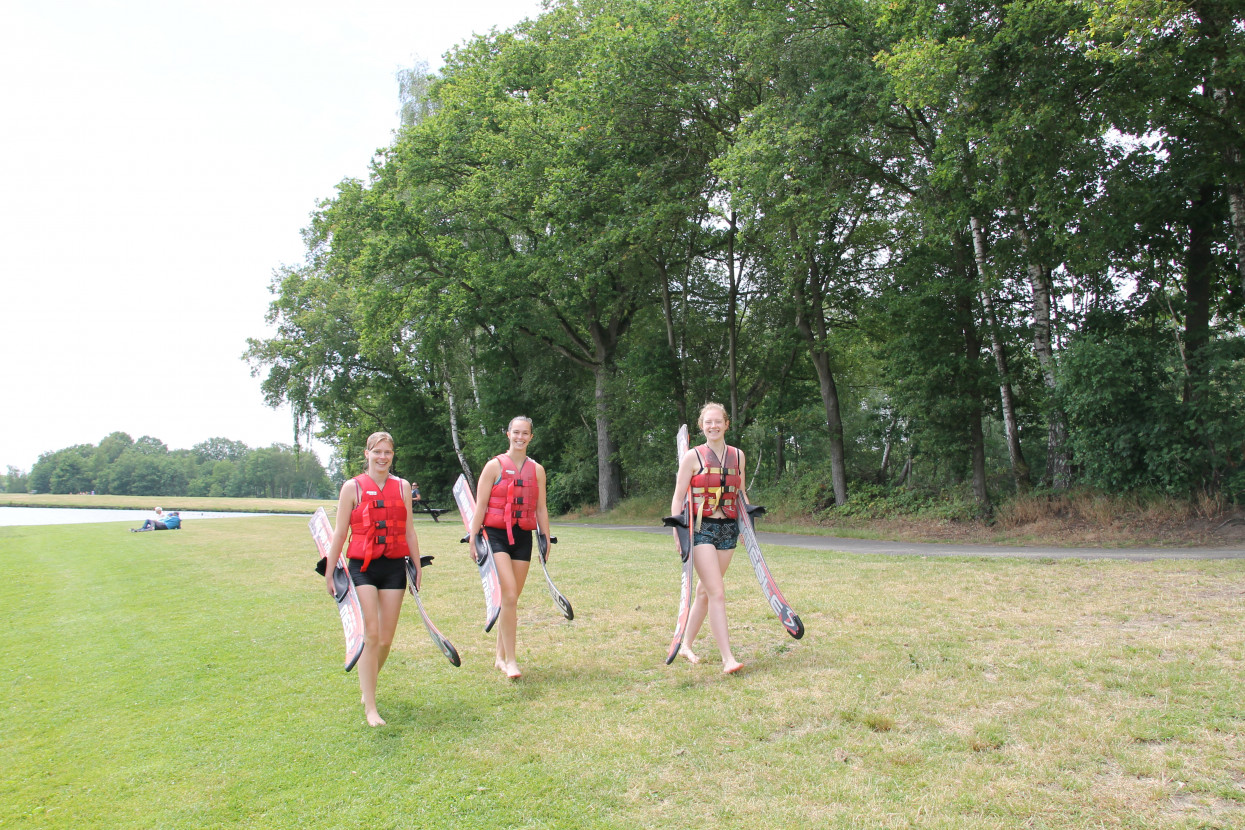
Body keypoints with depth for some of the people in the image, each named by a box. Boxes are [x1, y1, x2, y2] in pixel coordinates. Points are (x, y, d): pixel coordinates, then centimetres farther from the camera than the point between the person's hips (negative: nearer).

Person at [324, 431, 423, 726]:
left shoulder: (402, 487, 8)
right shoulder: (353, 487, 0)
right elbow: (340, 532, 3)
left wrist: (417, 566, 13)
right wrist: (329, 571, 3)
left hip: (394, 566, 3)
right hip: (363, 566, -3)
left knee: (386, 639, 7)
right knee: (371, 636, -9)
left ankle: (367, 687, 34)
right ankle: (371, 709, -2)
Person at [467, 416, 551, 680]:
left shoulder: (537, 470, 10)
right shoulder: (495, 466, 0)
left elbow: (541, 509, 13)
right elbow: (480, 506, -2)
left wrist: (546, 540, 10)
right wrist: (473, 540, -6)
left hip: (523, 536, 4)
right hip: (496, 534, -4)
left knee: (511, 599, 9)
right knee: (509, 596, -16)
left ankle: (500, 657, 23)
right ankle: (510, 660, -11)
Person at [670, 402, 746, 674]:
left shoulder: (737, 455, 10)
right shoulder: (692, 456, -3)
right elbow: (678, 497, -3)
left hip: (728, 529, 5)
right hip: (701, 529, -5)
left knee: (705, 591, 13)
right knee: (717, 592, -12)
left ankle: (686, 645, 27)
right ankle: (727, 657, -10)